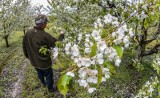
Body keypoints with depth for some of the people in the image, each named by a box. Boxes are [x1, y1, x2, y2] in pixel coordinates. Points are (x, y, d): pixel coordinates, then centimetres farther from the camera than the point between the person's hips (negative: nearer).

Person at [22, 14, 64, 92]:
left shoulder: (28, 33, -13)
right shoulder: (45, 35, -32)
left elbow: (24, 46, 1)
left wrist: (28, 56, 17)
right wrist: (61, 35, -3)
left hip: (34, 61, 6)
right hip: (44, 62, -6)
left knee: (40, 74, 30)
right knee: (48, 76, 19)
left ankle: (43, 83, 56)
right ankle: (50, 88, 39)